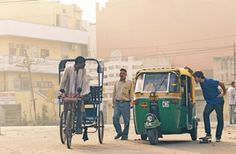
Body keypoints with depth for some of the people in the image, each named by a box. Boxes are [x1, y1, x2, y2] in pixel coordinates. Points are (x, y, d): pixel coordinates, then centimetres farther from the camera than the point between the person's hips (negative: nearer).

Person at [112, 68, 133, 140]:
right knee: (115, 118, -8)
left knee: (126, 120, -1)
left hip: (125, 103, -3)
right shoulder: (116, 83, 17)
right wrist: (113, 103, 13)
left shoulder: (129, 82, 8)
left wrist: (130, 102, -1)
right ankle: (119, 132, 10)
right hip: (117, 103, 3)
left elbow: (131, 93, 7)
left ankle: (125, 135, 8)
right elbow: (114, 93, 19)